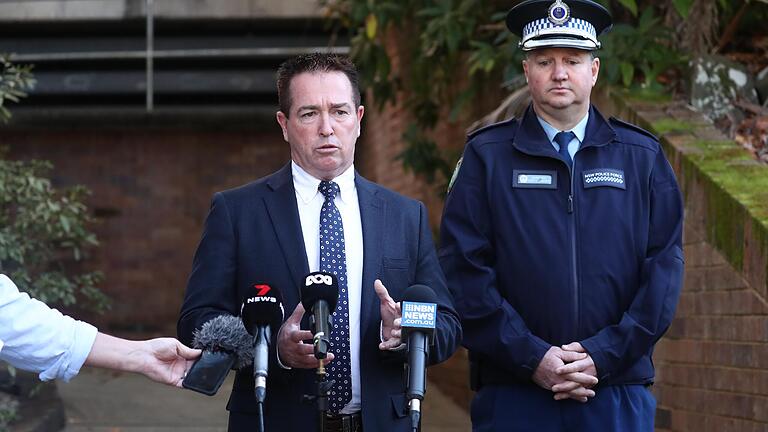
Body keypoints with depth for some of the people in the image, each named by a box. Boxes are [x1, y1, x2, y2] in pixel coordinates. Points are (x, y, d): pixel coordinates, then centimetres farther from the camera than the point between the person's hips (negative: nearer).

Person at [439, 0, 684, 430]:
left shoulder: (642, 157, 10)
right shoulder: (486, 156, 6)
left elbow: (665, 266, 4)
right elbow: (464, 270, -2)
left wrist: (604, 355, -8)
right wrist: (531, 358, -11)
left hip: (620, 394, 1)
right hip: (514, 393, -1)